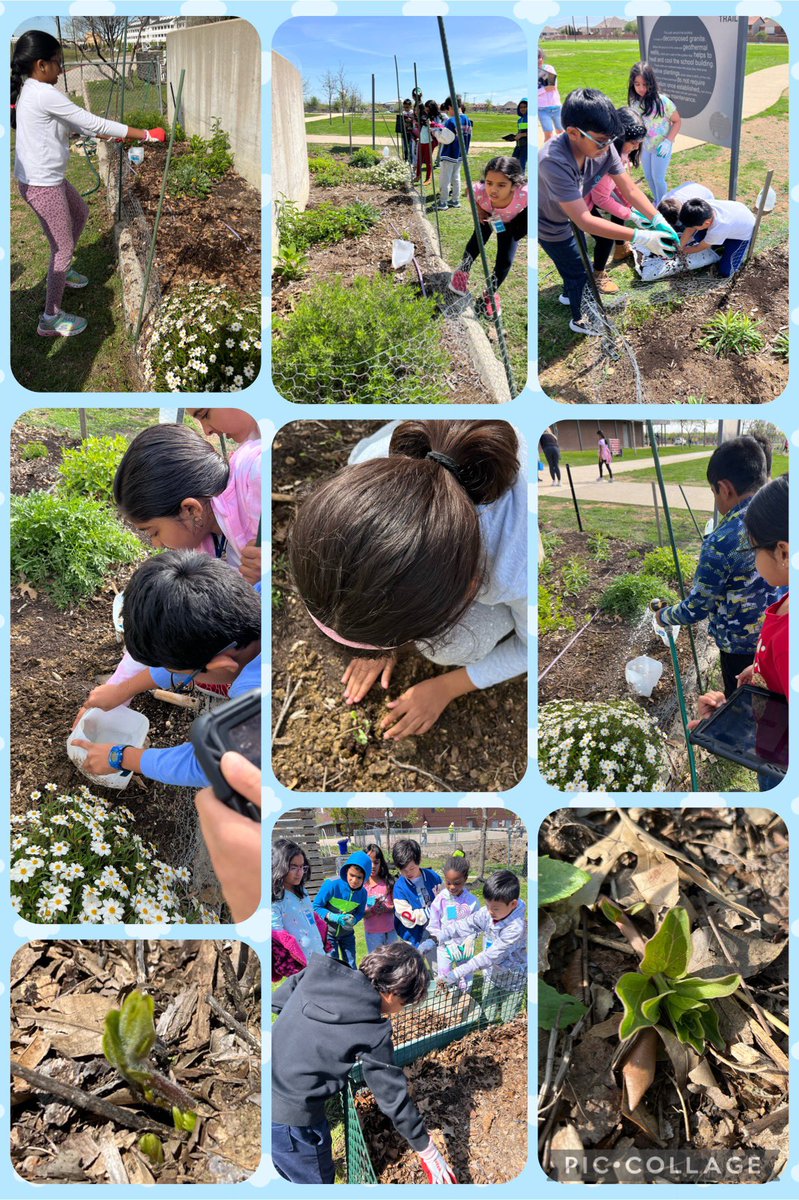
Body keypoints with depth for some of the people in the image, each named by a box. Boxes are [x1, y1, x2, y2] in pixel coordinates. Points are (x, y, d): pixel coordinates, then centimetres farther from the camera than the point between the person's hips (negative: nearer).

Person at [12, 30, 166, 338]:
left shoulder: (30, 91, 8)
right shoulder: (45, 94, -22)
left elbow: (72, 125, 17)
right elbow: (93, 123, -21)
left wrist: (111, 135, 14)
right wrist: (145, 135, -15)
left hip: (46, 177, 10)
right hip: (42, 185, -10)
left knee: (81, 212, 31)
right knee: (63, 246, 0)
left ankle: (62, 269, 49)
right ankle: (51, 318, 8)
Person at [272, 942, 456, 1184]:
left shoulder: (318, 973, -5)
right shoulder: (372, 1031, -18)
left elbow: (276, 1001, 8)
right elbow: (393, 1096, -10)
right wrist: (427, 1151, 2)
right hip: (290, 1116, -6)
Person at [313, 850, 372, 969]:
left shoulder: (362, 892, -13)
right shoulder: (332, 884, -26)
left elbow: (360, 912, 1)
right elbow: (316, 907, -19)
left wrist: (353, 919, -23)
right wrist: (334, 917, -31)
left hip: (347, 933, 4)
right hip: (328, 932, -4)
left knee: (351, 967, 9)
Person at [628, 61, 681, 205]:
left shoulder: (661, 101, -21)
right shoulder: (634, 102, -7)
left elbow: (677, 121, -12)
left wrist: (668, 141, -21)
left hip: (661, 147, -5)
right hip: (644, 146, 5)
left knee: (658, 178, 0)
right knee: (649, 177, 16)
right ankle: (656, 202, 36)